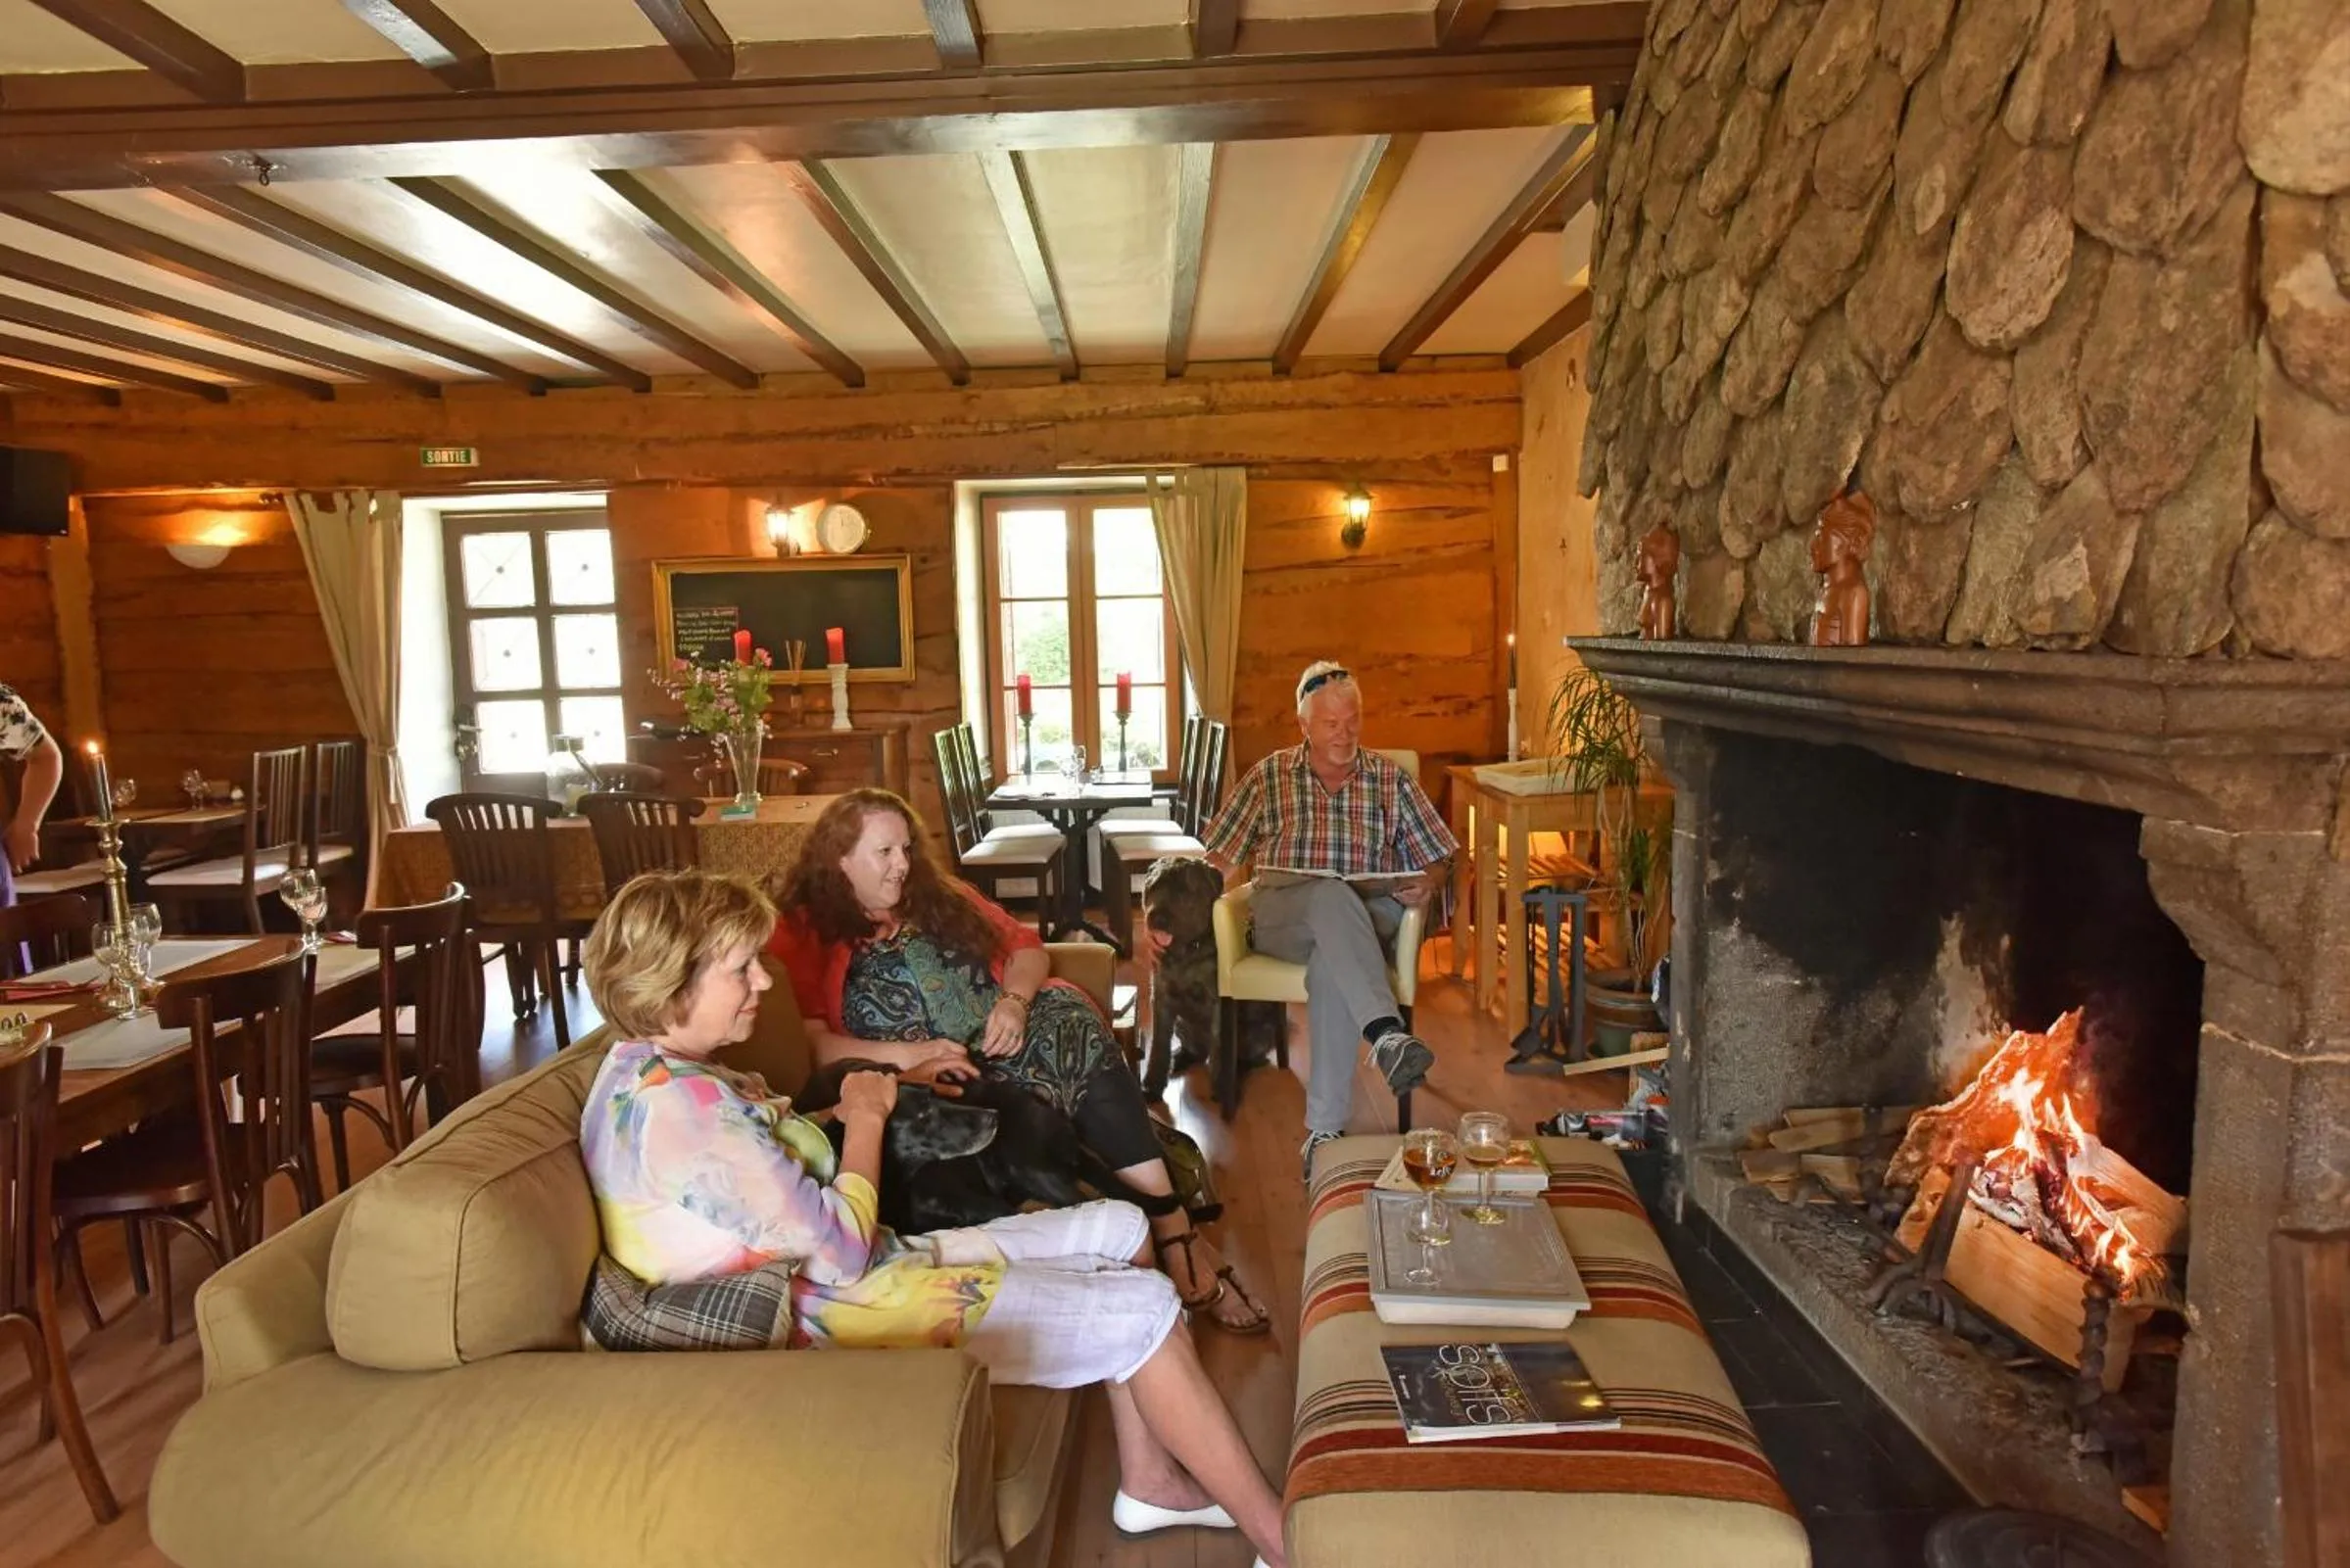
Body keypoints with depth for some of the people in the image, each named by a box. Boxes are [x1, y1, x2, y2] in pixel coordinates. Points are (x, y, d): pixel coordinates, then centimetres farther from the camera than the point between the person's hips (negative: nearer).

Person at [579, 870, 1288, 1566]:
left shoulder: (659, 1069, 7)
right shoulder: (673, 1104, -25)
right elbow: (841, 1247, -22)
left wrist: (856, 1111, -3)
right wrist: (865, 1120, -8)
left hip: (847, 1271, 10)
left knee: (1119, 1229, 10)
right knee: (1145, 1309, -9)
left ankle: (1150, 1481, 19)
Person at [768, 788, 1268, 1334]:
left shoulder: (939, 896, 20)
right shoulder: (804, 936, 3)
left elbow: (1025, 946, 17)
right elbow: (808, 1042, -9)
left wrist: (1014, 1001, -4)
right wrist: (904, 1055, -20)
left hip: (1003, 1046, 4)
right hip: (923, 1090, -4)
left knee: (1069, 1013, -27)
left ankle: (1173, 1231, -28)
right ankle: (1174, 1233, -26)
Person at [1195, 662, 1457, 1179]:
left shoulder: (1392, 781, 18)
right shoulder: (1268, 777, 16)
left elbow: (1436, 860, 16)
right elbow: (1218, 860, 12)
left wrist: (1427, 885, -8)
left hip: (1367, 920, 0)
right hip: (1281, 918, 0)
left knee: (1331, 960, -38)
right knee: (1333, 897, -38)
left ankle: (1324, 1127, -37)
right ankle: (1387, 1034, -55)